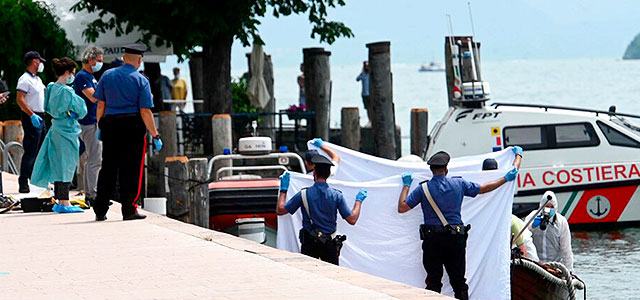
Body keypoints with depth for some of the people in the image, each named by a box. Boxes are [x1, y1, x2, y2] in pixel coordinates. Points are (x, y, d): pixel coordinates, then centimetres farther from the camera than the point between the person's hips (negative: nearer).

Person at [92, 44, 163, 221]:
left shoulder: (107, 76, 7)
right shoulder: (140, 80, -4)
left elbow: (100, 104, 8)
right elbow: (145, 111, -9)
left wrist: (100, 126, 18)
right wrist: (155, 135, -5)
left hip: (109, 125, 4)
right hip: (133, 126, -4)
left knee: (108, 167, 9)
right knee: (131, 170, 3)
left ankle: (100, 211, 10)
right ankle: (129, 210, 3)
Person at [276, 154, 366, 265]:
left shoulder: (304, 194, -7)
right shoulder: (336, 195, -5)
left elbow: (280, 210, -1)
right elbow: (352, 219, -2)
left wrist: (283, 190, 12)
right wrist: (359, 200, 13)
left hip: (309, 243, -1)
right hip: (330, 244, 1)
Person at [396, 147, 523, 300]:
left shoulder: (423, 188, -4)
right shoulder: (459, 184, 2)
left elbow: (402, 208, -3)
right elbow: (483, 189, 12)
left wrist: (406, 186, 11)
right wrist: (506, 178, 24)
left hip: (432, 240, -2)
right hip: (456, 239, 2)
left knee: (433, 282, 3)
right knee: (459, 281, 9)